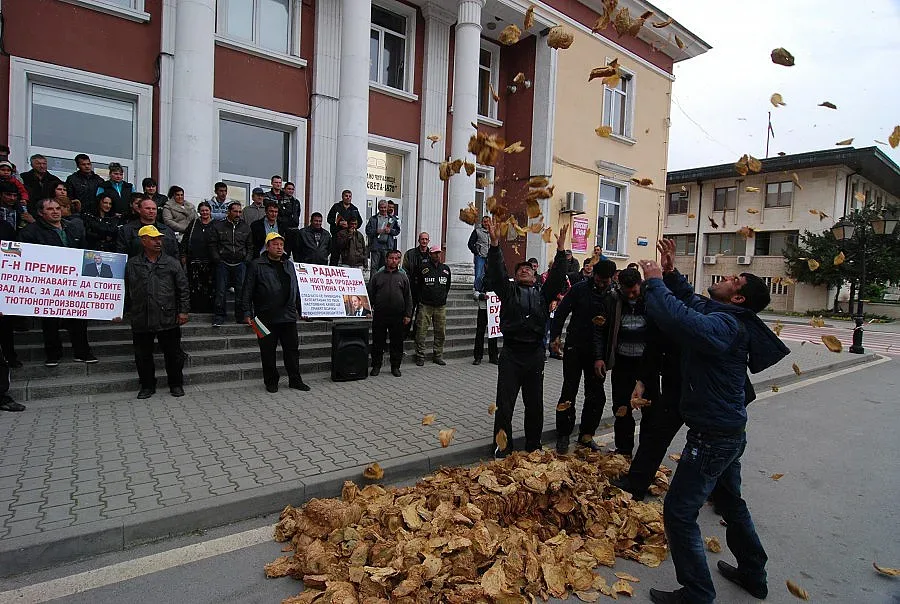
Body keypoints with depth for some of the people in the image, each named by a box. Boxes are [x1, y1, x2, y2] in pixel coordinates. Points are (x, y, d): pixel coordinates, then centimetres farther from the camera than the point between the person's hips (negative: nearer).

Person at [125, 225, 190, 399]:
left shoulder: (172, 263, 4)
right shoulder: (132, 265, 7)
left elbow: (183, 288, 3)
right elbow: (126, 291, 12)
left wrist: (183, 311, -2)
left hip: (168, 319, -1)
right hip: (141, 320, 1)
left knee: (173, 353, 5)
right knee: (143, 355, 10)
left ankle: (176, 384, 21)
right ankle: (147, 385, 26)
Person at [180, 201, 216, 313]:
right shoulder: (194, 223, 10)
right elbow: (185, 239, 11)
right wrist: (183, 255, 6)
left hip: (209, 261, -2)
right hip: (193, 260, 2)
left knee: (209, 286, -1)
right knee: (194, 286, 2)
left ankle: (208, 308, 6)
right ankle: (195, 308, 9)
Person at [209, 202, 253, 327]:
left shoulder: (246, 227, 12)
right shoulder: (218, 226, 6)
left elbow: (250, 246, 14)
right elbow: (212, 245, 4)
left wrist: (247, 260, 3)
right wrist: (217, 260, -4)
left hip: (240, 264, 1)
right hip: (223, 263, -1)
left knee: (241, 290, 0)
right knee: (220, 291, -1)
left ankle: (241, 316, 10)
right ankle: (219, 317, 7)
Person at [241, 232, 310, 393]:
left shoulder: (289, 265, 14)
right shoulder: (257, 265, -2)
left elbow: (295, 289, 19)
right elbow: (247, 291, -4)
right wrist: (247, 313, -9)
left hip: (288, 316, 4)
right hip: (266, 318, -4)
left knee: (292, 349, 8)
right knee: (268, 351, 5)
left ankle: (295, 380, 19)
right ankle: (271, 382, 19)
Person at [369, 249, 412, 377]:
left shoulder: (403, 277, 10)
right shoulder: (377, 276, 8)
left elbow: (408, 297, 8)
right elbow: (370, 295, 8)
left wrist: (408, 315, 2)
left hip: (397, 317, 1)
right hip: (379, 316, 0)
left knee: (397, 342, 6)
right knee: (378, 342, 6)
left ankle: (395, 367, 18)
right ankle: (376, 366, 18)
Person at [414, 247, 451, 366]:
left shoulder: (446, 269, 11)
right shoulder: (423, 268, -1)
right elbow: (417, 284, 5)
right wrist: (421, 298, 5)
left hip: (441, 306, 4)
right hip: (425, 305, -4)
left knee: (441, 332, 7)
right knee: (421, 332, -3)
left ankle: (438, 355, 18)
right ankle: (420, 356, 7)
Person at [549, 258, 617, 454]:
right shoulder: (580, 289, -7)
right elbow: (560, 313, -3)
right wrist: (554, 337, -12)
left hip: (597, 353, 2)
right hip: (575, 349, -2)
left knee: (596, 396, 8)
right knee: (569, 393, 1)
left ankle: (586, 435, 24)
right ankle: (563, 436, 13)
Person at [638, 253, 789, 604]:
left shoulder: (724, 324, -23)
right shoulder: (730, 321, 6)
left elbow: (680, 319, -42)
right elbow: (691, 302, 21)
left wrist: (655, 282, -28)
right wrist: (671, 274, 8)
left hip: (712, 437, -10)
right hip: (730, 433, 10)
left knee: (679, 512, -2)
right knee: (731, 503, 27)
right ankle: (753, 575, 45)